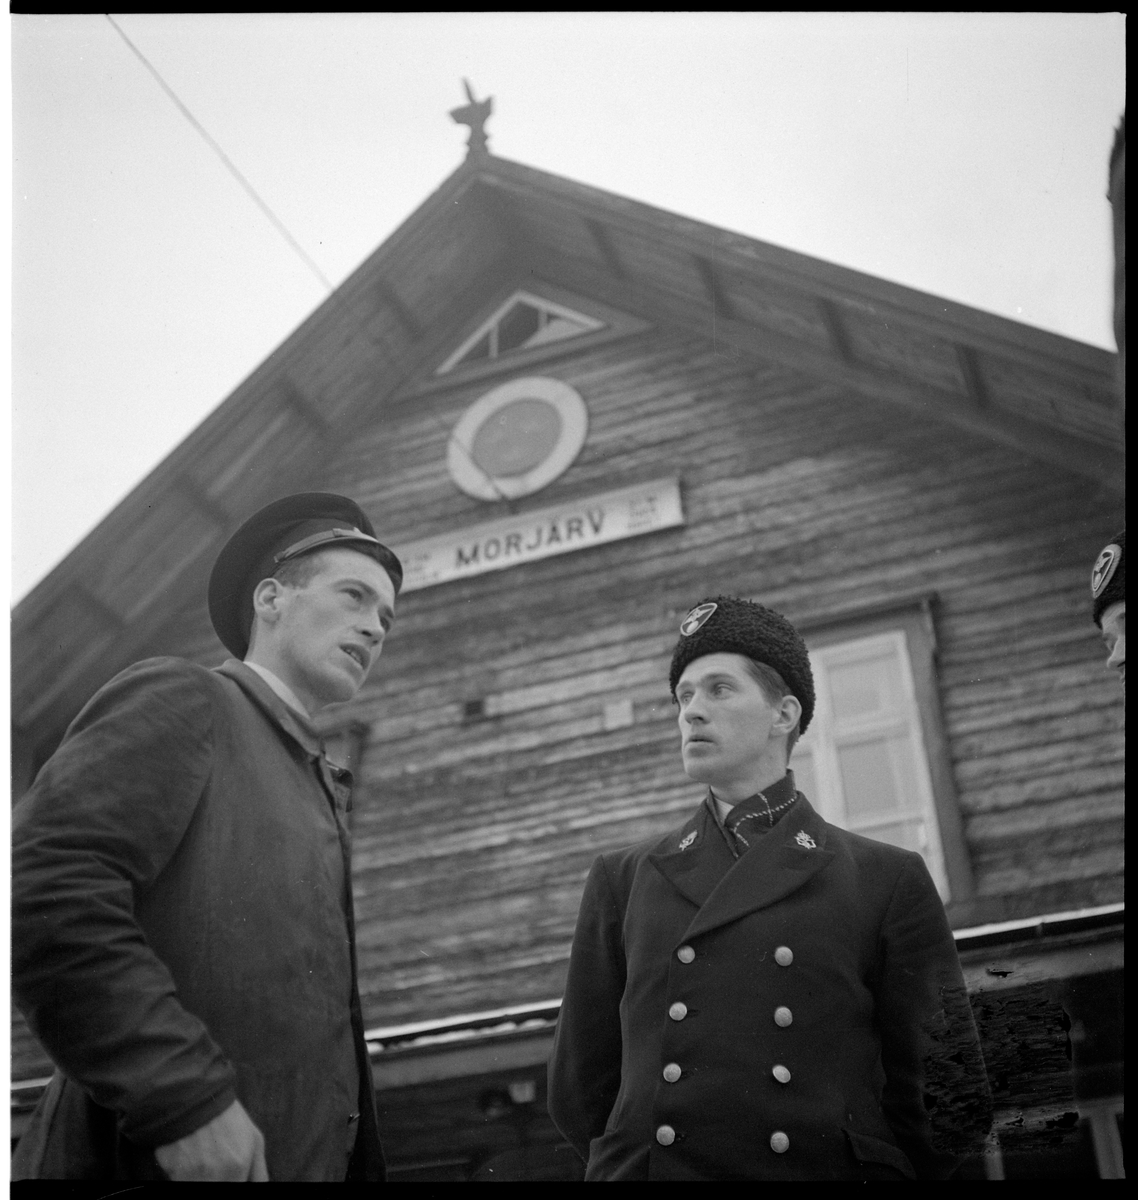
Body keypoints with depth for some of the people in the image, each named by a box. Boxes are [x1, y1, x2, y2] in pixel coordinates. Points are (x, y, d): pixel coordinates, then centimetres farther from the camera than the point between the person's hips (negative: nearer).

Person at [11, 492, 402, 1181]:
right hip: (156, 1160, -8)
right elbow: (42, 893, -17)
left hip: (304, 1158, 8)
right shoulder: (178, 700, -2)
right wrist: (185, 1100, -23)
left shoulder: (319, 788, 23)